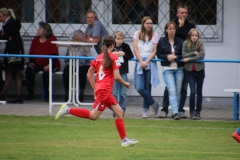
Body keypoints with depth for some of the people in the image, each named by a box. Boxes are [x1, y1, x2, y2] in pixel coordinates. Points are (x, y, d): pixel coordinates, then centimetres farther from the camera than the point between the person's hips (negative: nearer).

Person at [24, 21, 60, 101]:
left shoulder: (52, 39, -8)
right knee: (29, 70, -22)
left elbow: (54, 54, -14)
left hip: (50, 64, -5)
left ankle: (46, 94, -18)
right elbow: (31, 53, 9)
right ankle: (30, 94, -12)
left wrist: (49, 65, -26)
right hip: (38, 64, 5)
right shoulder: (36, 39, 9)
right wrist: (31, 62, -10)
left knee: (46, 72, -35)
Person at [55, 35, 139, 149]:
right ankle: (68, 110, -13)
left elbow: (89, 73, 14)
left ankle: (124, 140, 8)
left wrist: (95, 88, 19)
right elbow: (116, 76, -13)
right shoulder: (114, 58, -7)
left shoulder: (99, 58, 13)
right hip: (105, 90, -9)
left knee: (119, 112, 9)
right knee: (93, 116, -9)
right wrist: (125, 83, 5)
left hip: (99, 89, 9)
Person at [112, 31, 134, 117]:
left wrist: (124, 54, -14)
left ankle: (122, 110, 11)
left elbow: (131, 55, 1)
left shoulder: (126, 46, -2)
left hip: (123, 72, 0)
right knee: (114, 93, 2)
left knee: (123, 94, 3)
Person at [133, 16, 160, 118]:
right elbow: (135, 49, 2)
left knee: (147, 88, -1)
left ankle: (145, 110, 9)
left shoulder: (155, 35, 5)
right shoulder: (137, 34, 7)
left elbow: (154, 51, 2)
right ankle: (153, 104, 6)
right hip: (139, 62, 1)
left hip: (150, 63, -1)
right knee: (139, 88, -12)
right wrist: (141, 62, -9)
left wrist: (146, 61, -10)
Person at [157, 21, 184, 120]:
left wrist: (175, 57, -13)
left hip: (179, 69, 2)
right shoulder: (162, 41, 3)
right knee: (172, 91, -14)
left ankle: (176, 111, 15)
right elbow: (159, 55, 2)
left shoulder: (180, 41, 4)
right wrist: (167, 56, -15)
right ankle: (175, 112, -21)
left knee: (178, 92, 6)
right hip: (167, 69, -2)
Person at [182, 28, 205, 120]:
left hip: (200, 70, 1)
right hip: (190, 70, -1)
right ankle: (192, 112, 1)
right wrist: (194, 53, -17)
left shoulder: (200, 45, -4)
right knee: (193, 92, -10)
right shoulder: (185, 44, -3)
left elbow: (202, 56, -15)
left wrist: (189, 59, -17)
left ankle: (198, 112, 15)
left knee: (199, 92, 6)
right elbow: (184, 55, -8)